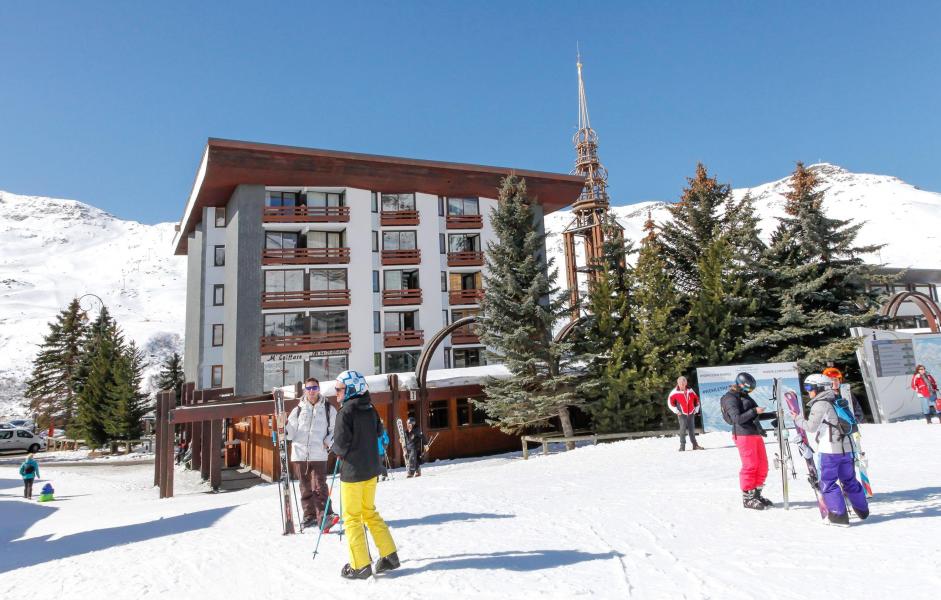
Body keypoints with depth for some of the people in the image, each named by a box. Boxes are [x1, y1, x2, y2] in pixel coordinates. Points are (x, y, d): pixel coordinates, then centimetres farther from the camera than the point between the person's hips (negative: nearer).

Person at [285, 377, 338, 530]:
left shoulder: (328, 409, 6)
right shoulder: (298, 409, 10)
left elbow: (336, 429, 10)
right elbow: (291, 430, 5)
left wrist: (329, 442, -3)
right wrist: (282, 429, -15)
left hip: (318, 455, -2)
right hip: (300, 454, 3)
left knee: (319, 487, -10)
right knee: (305, 487, 11)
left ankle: (324, 517, -11)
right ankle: (309, 515, 23)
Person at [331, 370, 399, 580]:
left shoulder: (346, 411, -16)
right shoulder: (370, 409, 4)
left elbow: (341, 442, -18)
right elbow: (378, 432, 13)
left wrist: (338, 451, 3)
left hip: (353, 470, -7)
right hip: (371, 468, 7)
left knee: (352, 517, 6)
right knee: (369, 511, 19)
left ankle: (360, 566, 11)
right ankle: (389, 555, 20)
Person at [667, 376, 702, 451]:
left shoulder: (690, 391, 8)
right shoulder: (675, 392, -4)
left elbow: (696, 399, 20)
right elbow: (670, 402, -4)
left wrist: (696, 409, 13)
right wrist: (676, 411, -6)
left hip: (691, 413, 4)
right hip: (682, 414, -4)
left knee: (692, 429, 8)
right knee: (683, 429, -9)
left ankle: (695, 445, 17)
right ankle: (682, 446, -4)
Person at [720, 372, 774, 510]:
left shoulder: (744, 396, 20)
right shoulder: (730, 398, -10)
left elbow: (755, 416, 28)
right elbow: (738, 419, -19)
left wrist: (773, 415, 22)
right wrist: (754, 411, -21)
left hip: (755, 434, 9)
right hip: (744, 435, -9)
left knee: (762, 465, 10)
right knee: (750, 466, -7)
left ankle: (756, 494, 22)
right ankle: (747, 498, 3)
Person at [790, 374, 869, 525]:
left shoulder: (820, 404, -12)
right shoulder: (836, 401, 14)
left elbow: (811, 427, -13)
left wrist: (798, 419, 0)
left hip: (830, 450, -8)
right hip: (847, 448, 8)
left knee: (827, 483, 0)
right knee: (849, 480, 21)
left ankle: (839, 515, 0)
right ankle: (862, 510, 32)